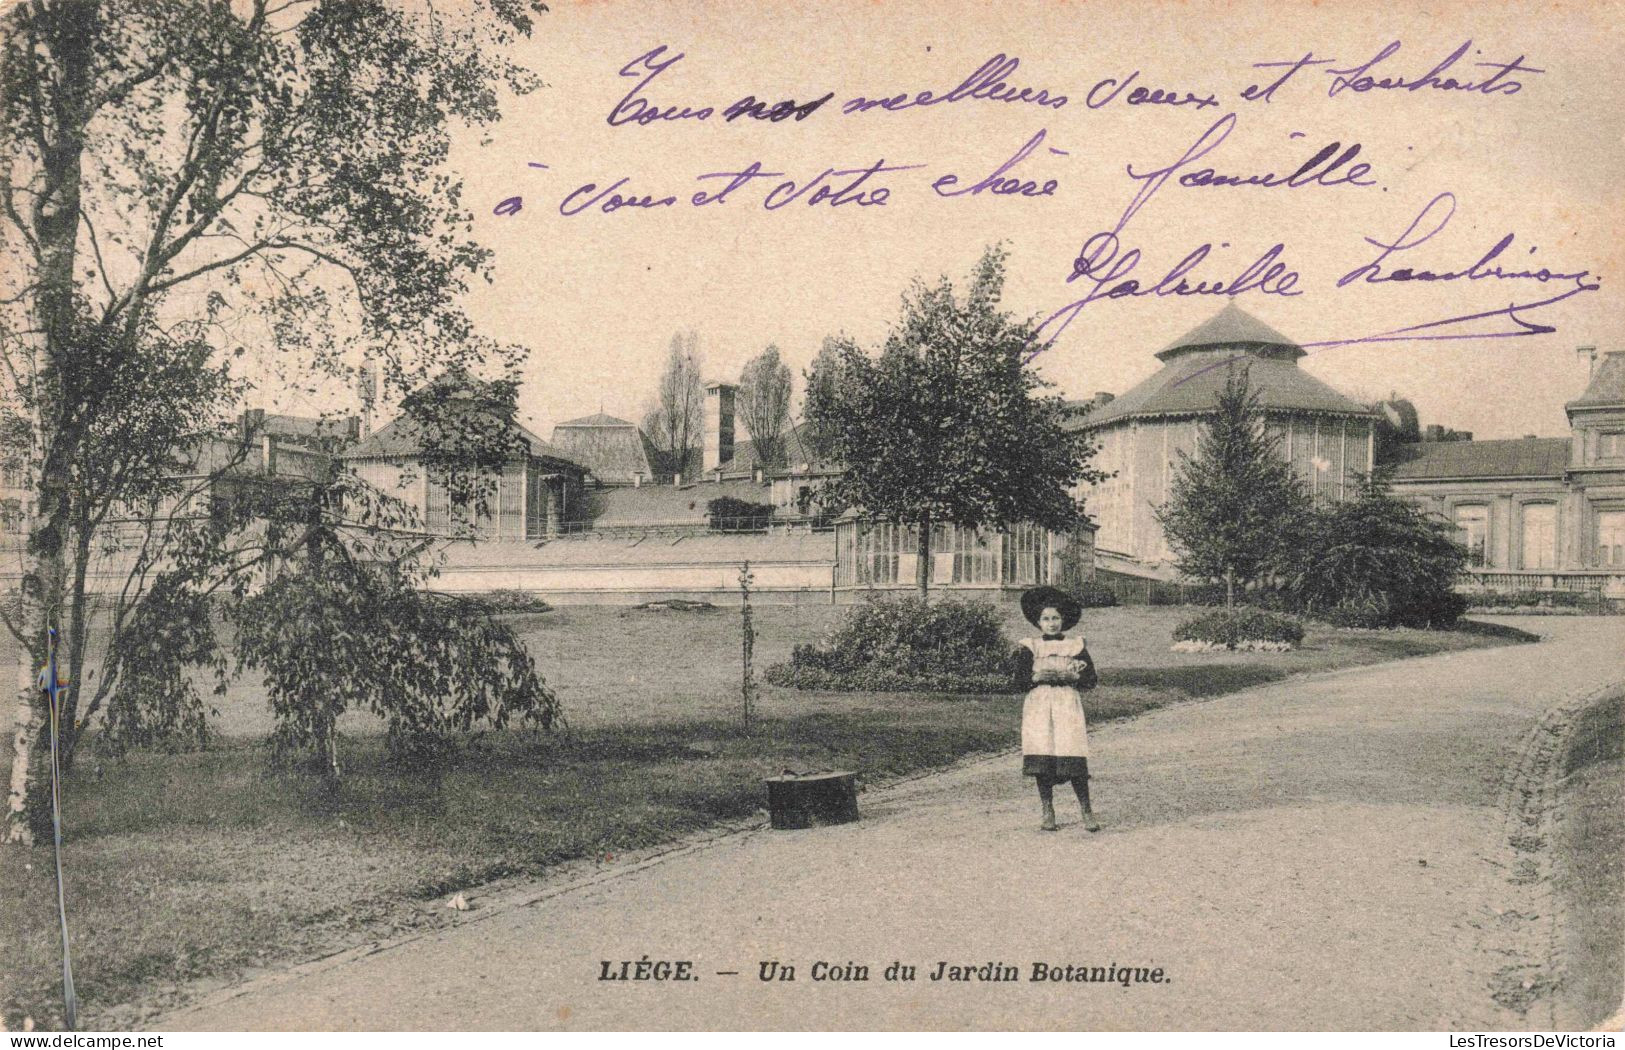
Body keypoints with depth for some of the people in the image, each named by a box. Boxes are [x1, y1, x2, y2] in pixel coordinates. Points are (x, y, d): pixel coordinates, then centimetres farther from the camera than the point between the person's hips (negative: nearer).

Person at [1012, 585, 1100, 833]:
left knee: (1073, 760, -10)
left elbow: (1091, 679, 5)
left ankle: (1087, 813, 1)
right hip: (1038, 704, 1)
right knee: (1041, 759, -5)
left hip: (1068, 703, -1)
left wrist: (1071, 676, -13)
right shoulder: (1029, 647, 9)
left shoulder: (1076, 645, 10)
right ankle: (1048, 813, 7)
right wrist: (1039, 676, -17)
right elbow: (1020, 679, 0)